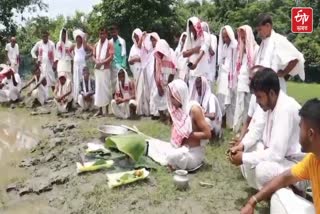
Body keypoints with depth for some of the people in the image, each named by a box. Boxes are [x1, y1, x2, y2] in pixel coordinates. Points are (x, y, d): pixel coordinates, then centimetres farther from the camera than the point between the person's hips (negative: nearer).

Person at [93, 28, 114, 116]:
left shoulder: (109, 44, 0)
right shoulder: (97, 44, 16)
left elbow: (111, 57, -9)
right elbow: (94, 56, 15)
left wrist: (102, 62, -18)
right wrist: (96, 61, -6)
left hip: (105, 68, -5)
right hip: (97, 68, 5)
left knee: (106, 88, -4)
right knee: (98, 88, 3)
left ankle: (107, 109, 2)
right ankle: (100, 110, 8)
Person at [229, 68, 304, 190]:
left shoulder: (286, 109, -29)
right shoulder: (270, 104, -1)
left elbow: (276, 154, -32)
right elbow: (257, 130, 11)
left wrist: (244, 158, -23)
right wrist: (242, 145, -7)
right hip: (279, 155, 9)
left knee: (263, 169, -34)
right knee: (245, 150, 7)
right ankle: (259, 189, 13)